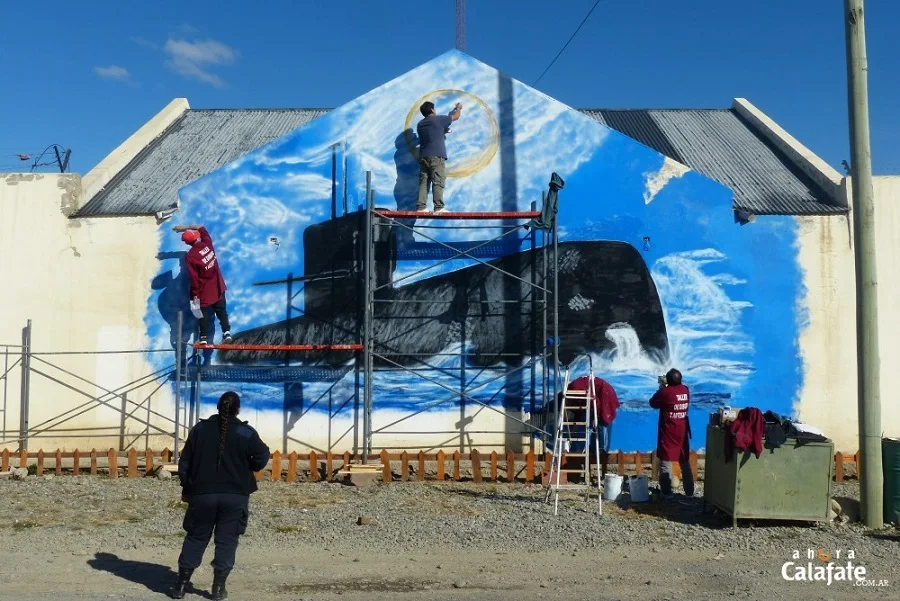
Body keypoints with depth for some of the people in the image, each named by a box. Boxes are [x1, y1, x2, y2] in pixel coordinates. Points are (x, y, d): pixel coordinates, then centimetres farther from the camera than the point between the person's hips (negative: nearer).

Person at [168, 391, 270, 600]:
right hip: (235, 496, -2)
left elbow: (185, 461, 7)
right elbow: (261, 458, -3)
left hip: (202, 493, 2)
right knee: (226, 540, 6)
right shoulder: (246, 433, -4)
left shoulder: (200, 428, 3)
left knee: (195, 538, 13)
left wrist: (186, 488, 15)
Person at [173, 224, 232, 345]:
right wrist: (185, 228, 15)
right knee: (221, 311, 11)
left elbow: (194, 278, -16)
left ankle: (204, 338, 12)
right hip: (218, 287, 4)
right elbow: (201, 228, 13)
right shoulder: (207, 243, -8)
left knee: (204, 314, 8)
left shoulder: (190, 256, -18)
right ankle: (227, 333, 5)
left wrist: (195, 294, -8)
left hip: (205, 291, -4)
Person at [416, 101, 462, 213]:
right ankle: (439, 207, -14)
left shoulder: (420, 124, 17)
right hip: (436, 156, -6)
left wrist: (443, 131, 35)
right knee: (438, 182, -8)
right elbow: (455, 116, 15)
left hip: (423, 156, 6)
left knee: (424, 182, 4)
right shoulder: (438, 119, 0)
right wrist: (458, 108, 34)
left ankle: (420, 207, -1)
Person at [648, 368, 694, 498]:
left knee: (666, 461, 3)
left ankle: (667, 492, 3)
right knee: (685, 462, 15)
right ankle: (690, 491, 20)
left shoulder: (665, 392, -17)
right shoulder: (685, 390, 0)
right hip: (683, 431, 5)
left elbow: (653, 403, -2)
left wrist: (661, 387, 6)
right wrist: (666, 387, 17)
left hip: (668, 433, -5)